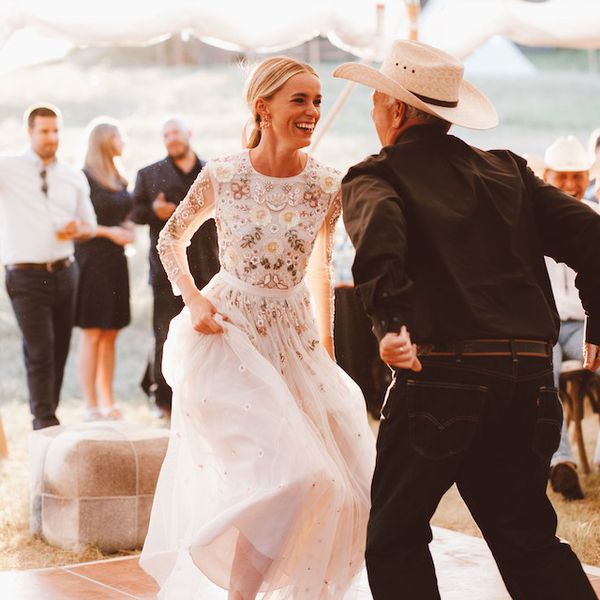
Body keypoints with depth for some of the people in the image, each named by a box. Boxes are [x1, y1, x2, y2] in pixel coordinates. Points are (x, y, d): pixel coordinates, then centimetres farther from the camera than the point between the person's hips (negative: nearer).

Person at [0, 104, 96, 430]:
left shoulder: (74, 177, 11)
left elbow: (89, 226, 19)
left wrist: (77, 230, -3)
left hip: (64, 272, 5)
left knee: (60, 350, 9)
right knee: (40, 351, -9)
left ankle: (48, 416, 22)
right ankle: (44, 422, 1)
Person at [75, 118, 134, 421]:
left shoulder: (119, 178, 14)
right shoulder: (85, 177, -10)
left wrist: (127, 228, 5)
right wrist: (109, 232, -15)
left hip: (115, 259, 7)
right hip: (92, 259, -7)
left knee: (110, 335, 9)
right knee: (92, 334, -4)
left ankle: (107, 402, 14)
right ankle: (91, 405, 0)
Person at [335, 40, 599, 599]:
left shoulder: (374, 177, 2)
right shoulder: (506, 169, 16)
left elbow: (379, 228, -22)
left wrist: (390, 320, -31)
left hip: (442, 372, -5)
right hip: (529, 374, 5)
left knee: (396, 536, 11)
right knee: (527, 537, 17)